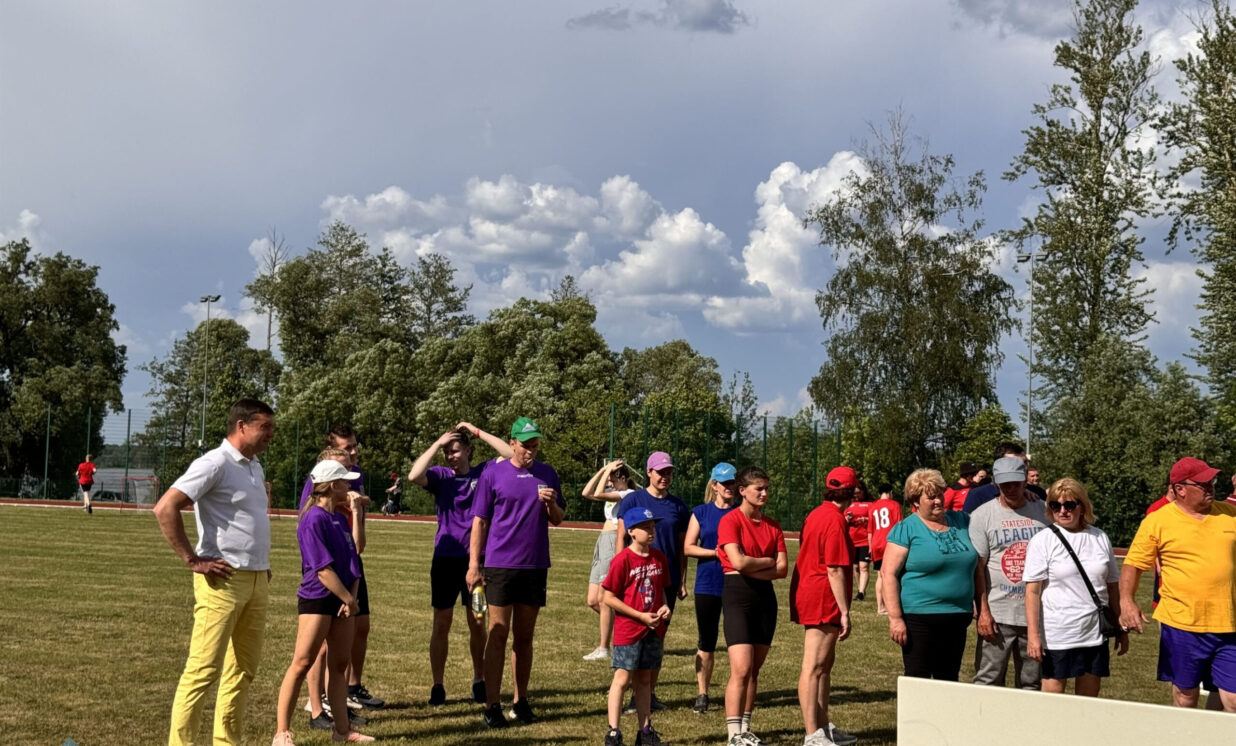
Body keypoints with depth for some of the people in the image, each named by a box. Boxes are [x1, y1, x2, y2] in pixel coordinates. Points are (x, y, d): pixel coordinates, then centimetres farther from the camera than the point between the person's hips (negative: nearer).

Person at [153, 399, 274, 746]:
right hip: (223, 579, -9)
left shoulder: (255, 469, 16)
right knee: (204, 670, -8)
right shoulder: (214, 464, -11)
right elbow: (165, 508, -19)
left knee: (243, 668, 11)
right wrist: (193, 560, -18)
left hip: (257, 580, 9)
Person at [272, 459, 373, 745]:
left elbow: (353, 563, 10)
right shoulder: (313, 520, -14)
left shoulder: (340, 521, 11)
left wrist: (352, 597, -4)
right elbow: (322, 568, -18)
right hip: (316, 600, -8)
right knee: (302, 663, -6)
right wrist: (348, 599, -13)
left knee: (340, 664, 11)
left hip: (342, 600, 8)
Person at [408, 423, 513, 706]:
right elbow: (414, 476, -20)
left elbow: (511, 454, -12)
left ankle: (480, 681, 22)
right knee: (441, 624, 4)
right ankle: (437, 686, 12)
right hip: (446, 558, 0)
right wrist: (437, 443, -16)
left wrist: (478, 432, -10)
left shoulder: (484, 472, 1)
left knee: (477, 624, 9)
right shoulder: (440, 476, -1)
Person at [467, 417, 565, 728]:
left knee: (524, 636, 11)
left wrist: (551, 504, -11)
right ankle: (492, 706, 1)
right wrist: (474, 565, -7)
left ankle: (521, 701, 20)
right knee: (498, 635, -2)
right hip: (499, 565, -3)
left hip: (535, 565, 3)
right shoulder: (493, 474, -2)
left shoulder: (547, 474, 7)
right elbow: (479, 522, -1)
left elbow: (557, 519, 11)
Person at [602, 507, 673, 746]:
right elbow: (608, 597, -13)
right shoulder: (623, 560, -14)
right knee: (622, 678, -4)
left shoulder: (659, 558, 6)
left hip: (653, 629, 6)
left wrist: (664, 606, -3)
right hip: (628, 628, -6)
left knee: (644, 679, 14)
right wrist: (640, 616, -15)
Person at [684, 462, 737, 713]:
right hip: (707, 584, 0)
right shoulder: (701, 512, 6)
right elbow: (688, 547, 1)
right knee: (706, 642, 4)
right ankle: (702, 695, 13)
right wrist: (715, 553, -12)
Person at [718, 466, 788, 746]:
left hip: (765, 596, 6)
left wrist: (751, 569, -10)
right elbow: (738, 561, -19)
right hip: (738, 595, -6)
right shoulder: (731, 521, -6)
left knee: (754, 670, 9)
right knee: (741, 669, -11)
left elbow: (783, 569, 3)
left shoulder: (772, 526, 11)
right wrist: (768, 561, -3)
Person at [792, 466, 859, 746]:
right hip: (823, 601, -10)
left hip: (808, 595, 10)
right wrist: (845, 612, -17)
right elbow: (835, 569, -19)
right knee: (814, 666, -9)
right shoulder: (835, 520, -16)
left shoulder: (817, 514, 13)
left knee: (825, 663, 18)